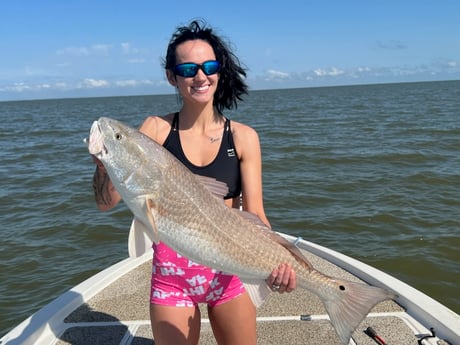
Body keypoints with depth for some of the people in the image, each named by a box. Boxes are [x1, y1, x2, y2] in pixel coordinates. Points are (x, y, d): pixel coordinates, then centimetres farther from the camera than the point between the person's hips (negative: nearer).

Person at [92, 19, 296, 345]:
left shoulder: (243, 136, -5)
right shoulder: (157, 129, -6)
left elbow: (255, 214, -8)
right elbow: (107, 202, -7)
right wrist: (104, 162, -27)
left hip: (229, 270, 1)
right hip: (171, 273, 0)